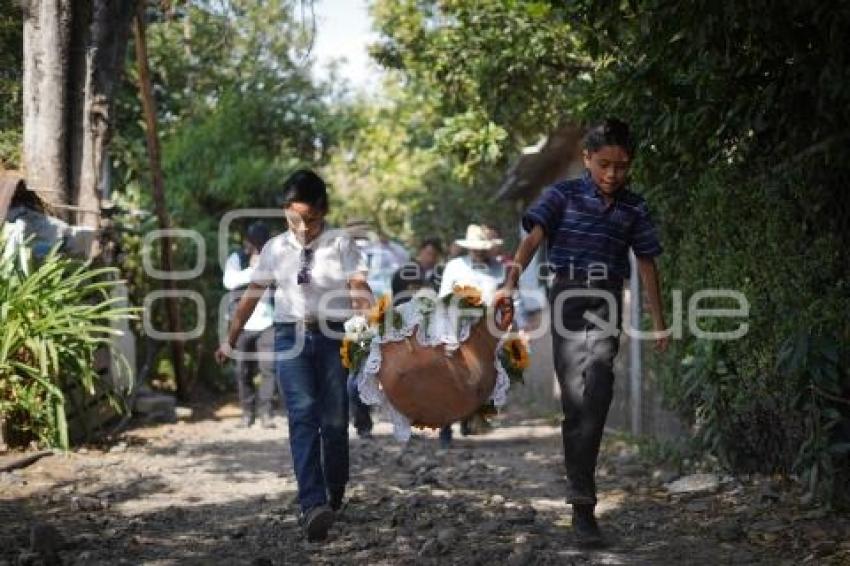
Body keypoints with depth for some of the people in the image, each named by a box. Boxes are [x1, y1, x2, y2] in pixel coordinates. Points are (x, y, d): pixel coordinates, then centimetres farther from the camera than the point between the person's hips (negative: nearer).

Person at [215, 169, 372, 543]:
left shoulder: (340, 244, 2)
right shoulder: (275, 249, 9)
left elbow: (360, 289, -8)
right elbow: (252, 295, 17)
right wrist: (230, 340, 19)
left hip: (333, 335, -1)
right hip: (291, 336, 1)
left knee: (334, 421, 4)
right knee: (303, 416, -14)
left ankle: (334, 499, 25)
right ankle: (312, 505, -24)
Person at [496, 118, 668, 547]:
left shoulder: (634, 208, 9)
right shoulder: (564, 195, 0)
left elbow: (646, 264, 14)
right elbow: (533, 237, -11)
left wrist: (658, 322, 13)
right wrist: (511, 281, -27)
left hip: (607, 304, 3)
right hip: (568, 298, -3)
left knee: (597, 399, -7)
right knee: (577, 402, -6)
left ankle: (581, 495, 4)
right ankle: (582, 506, -4)